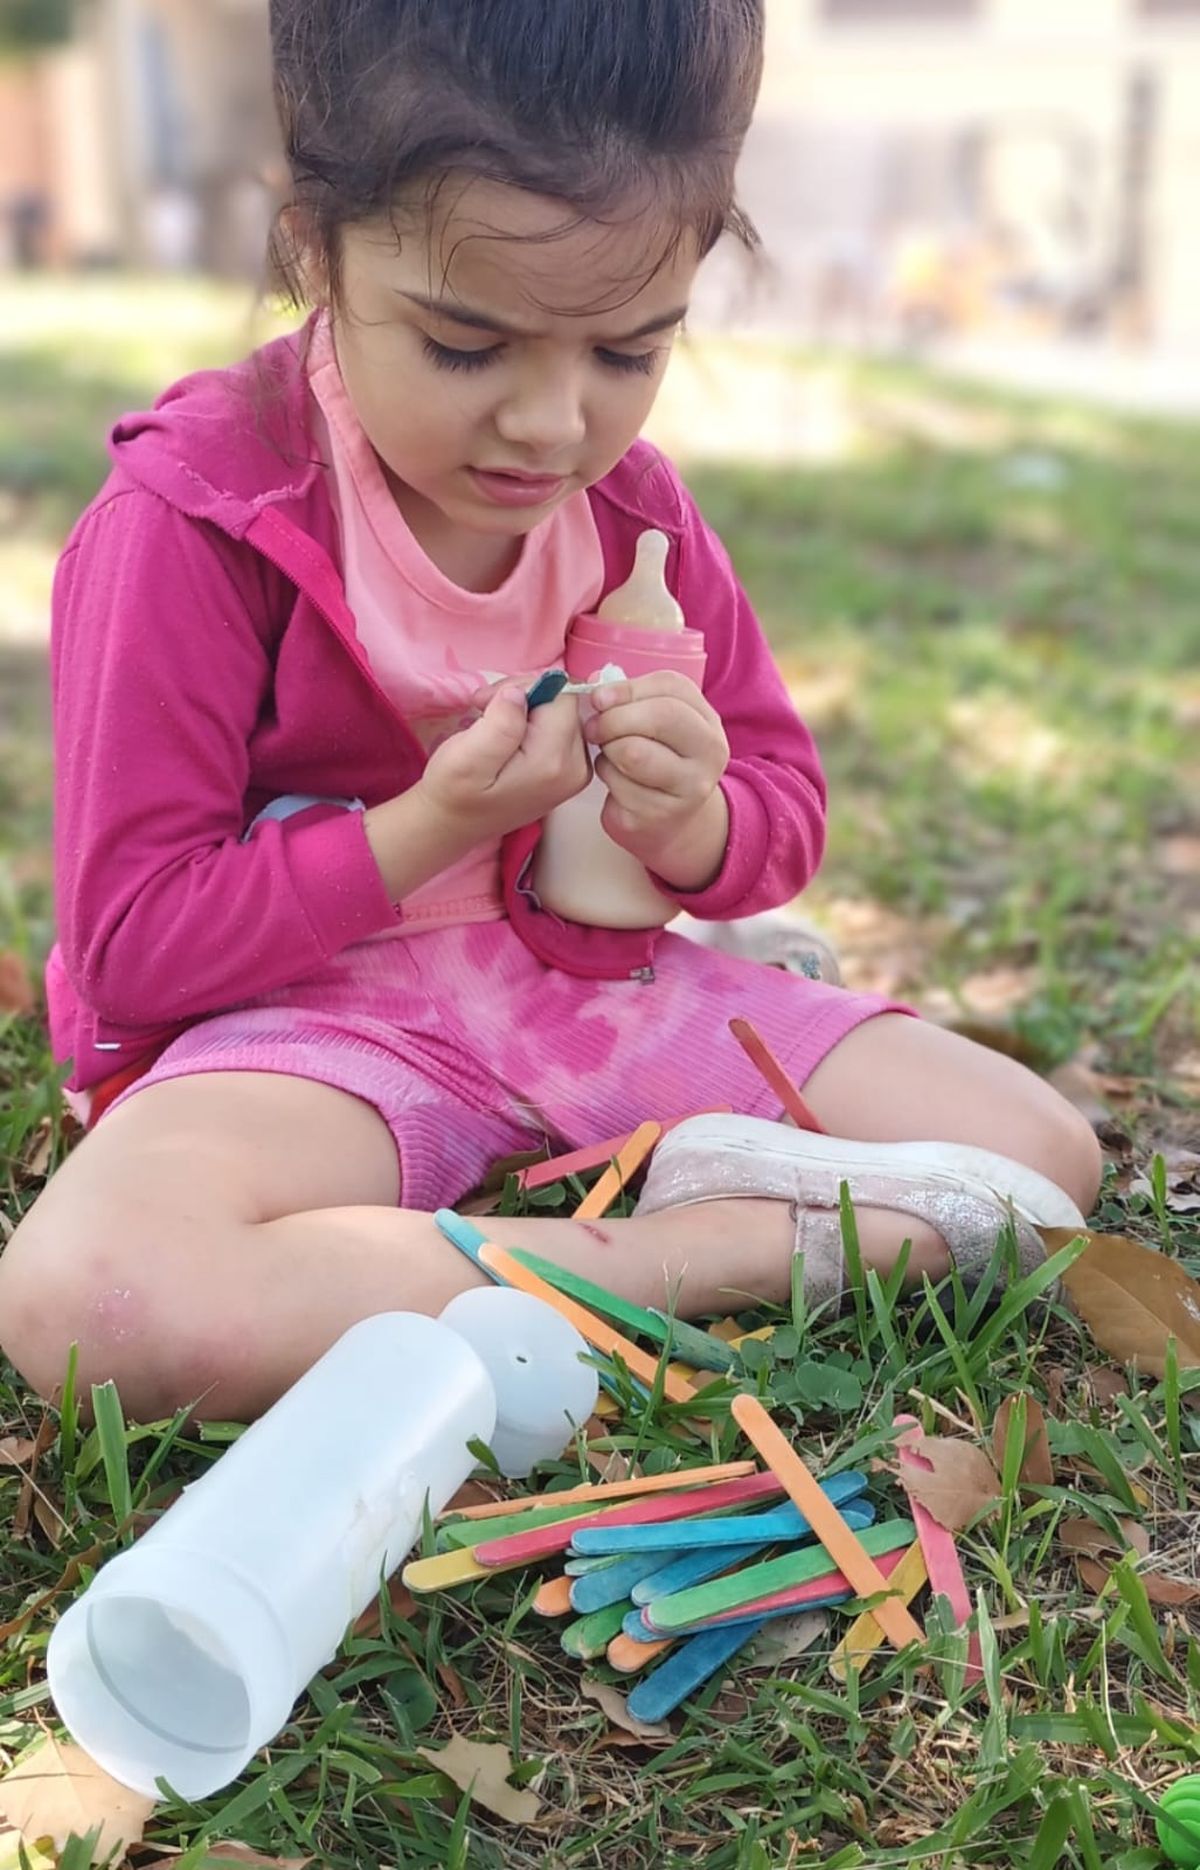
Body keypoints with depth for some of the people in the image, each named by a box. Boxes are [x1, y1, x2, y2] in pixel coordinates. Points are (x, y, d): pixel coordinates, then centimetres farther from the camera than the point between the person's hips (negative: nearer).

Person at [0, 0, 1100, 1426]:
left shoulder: (631, 503, 0)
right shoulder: (190, 519, -15)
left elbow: (785, 813, 10)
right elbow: (130, 945, -14)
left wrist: (694, 826, -15)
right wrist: (430, 826, -24)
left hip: (594, 985, 3)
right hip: (307, 1015, -2)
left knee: (1037, 1152, -4)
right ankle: (693, 1250, -26)